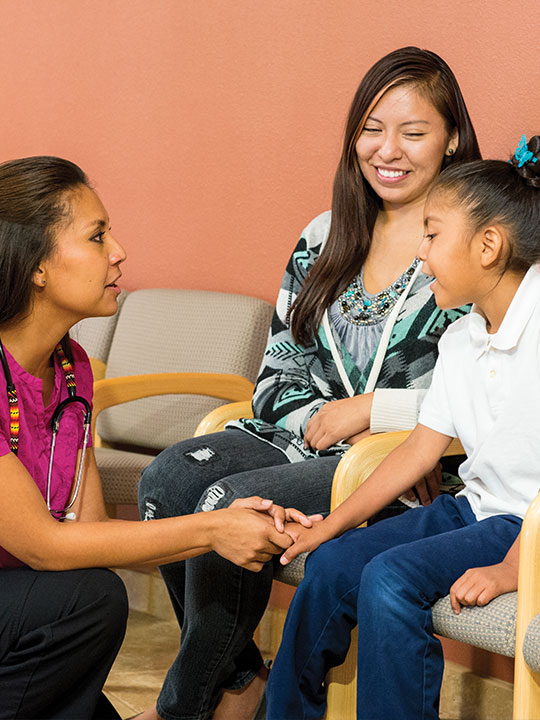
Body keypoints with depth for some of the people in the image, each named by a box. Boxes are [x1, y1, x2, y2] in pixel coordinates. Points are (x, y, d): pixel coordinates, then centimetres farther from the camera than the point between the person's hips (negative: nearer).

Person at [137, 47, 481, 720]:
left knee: (232, 504, -26)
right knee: (168, 476, -18)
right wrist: (323, 420, -9)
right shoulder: (324, 236, 12)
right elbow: (280, 368, 13)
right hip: (306, 438, 6)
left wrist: (368, 409, -14)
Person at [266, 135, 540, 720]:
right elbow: (422, 448, 10)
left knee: (391, 578, -24)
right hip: (478, 506, 8)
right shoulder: (460, 339, 8)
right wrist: (330, 525, 5)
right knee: (333, 563, -1)